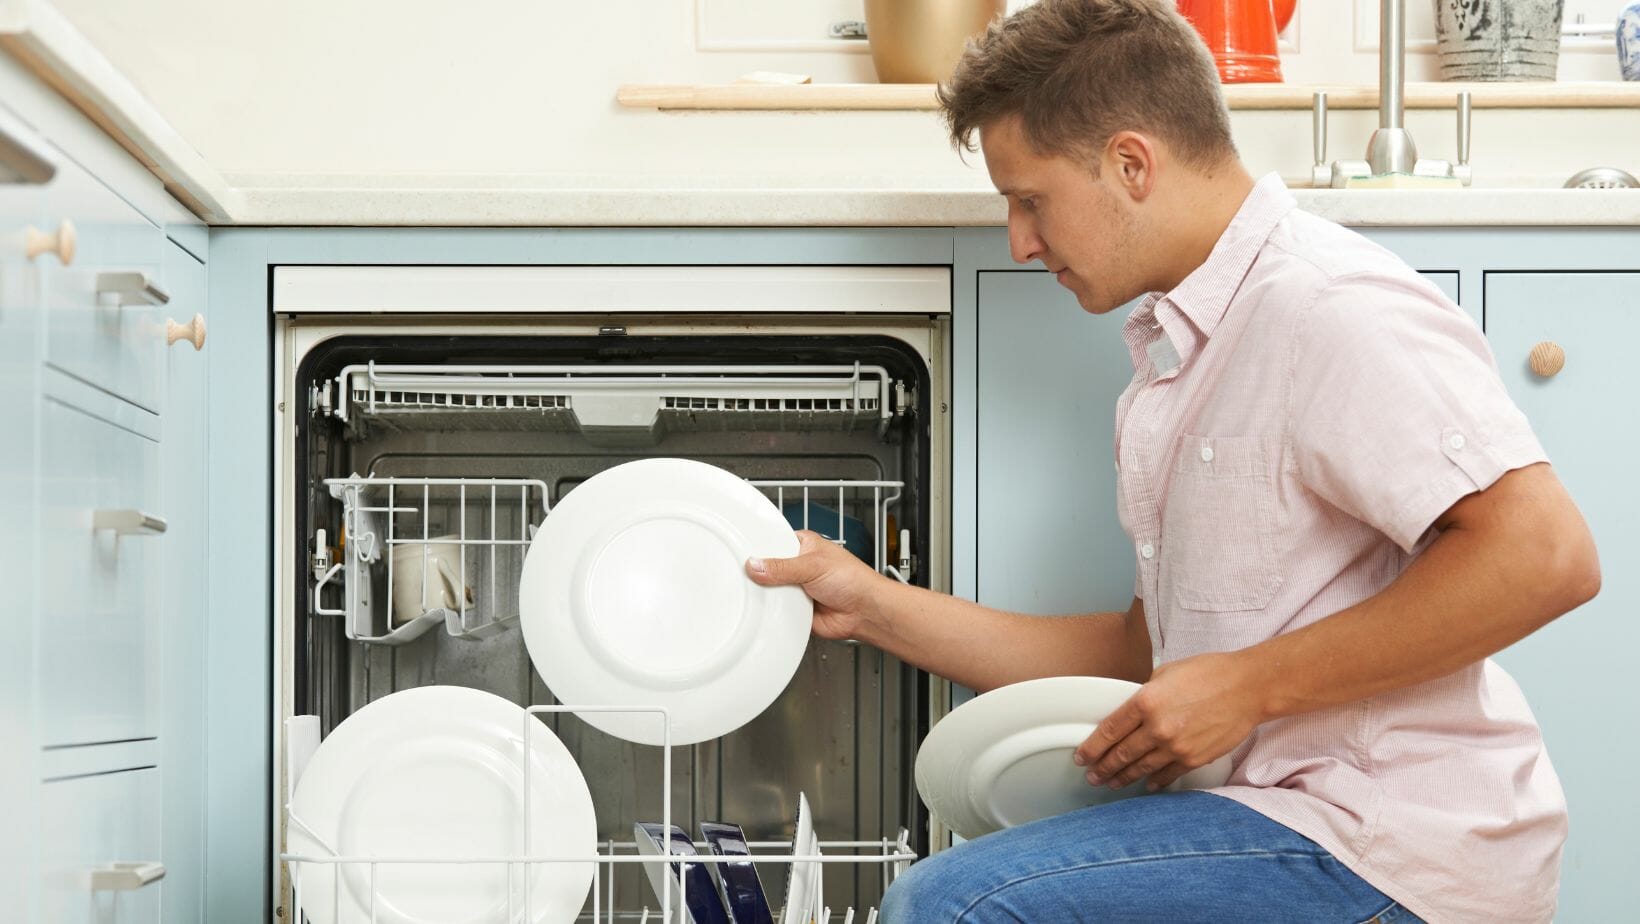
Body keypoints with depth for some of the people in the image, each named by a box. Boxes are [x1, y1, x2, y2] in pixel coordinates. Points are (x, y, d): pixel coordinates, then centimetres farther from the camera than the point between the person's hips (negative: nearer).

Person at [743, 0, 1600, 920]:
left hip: (1399, 848, -10)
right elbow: (1150, 654, 20)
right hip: (1306, 814, 10)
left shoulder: (1331, 308, -14)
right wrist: (874, 605, 14)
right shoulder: (1176, 358, 19)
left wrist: (1249, 683, -19)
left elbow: (1545, 556, -24)